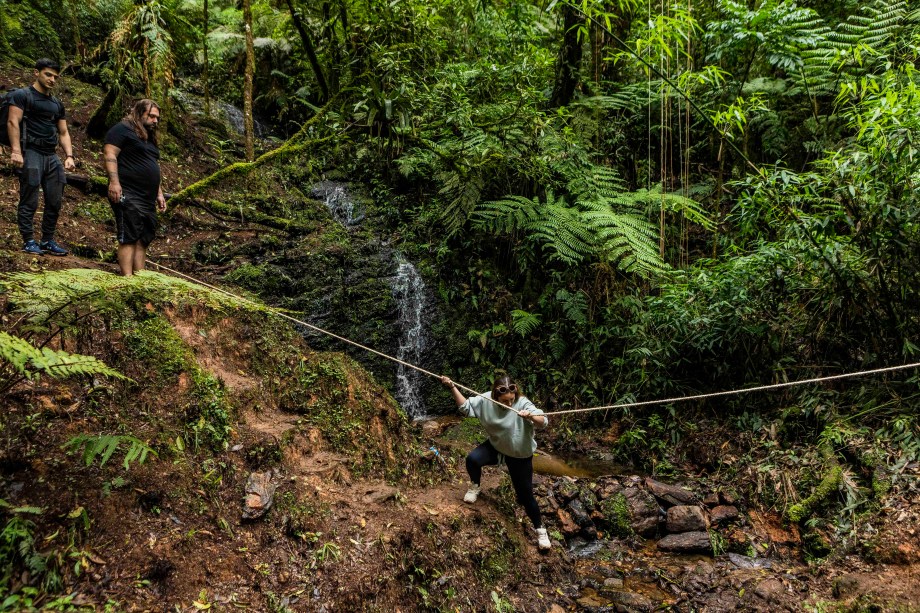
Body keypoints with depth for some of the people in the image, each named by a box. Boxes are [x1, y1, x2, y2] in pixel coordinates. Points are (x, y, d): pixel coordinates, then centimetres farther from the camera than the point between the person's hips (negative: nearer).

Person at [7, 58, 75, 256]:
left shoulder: (57, 104, 21)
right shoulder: (22, 95, 1)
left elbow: (63, 133, 20)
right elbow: (13, 122, -10)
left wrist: (69, 156, 4)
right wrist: (16, 151, -22)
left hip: (51, 155, 6)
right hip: (30, 153, -6)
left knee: (55, 201, 4)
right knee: (29, 201, -6)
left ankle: (48, 240, 13)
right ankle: (29, 241, -1)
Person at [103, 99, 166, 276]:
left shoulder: (149, 137, 26)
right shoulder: (122, 129, -2)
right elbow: (109, 155, -13)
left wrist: (159, 193, 25)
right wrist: (114, 181, -24)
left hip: (147, 200, 9)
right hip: (128, 195, -9)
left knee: (143, 239, 5)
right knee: (129, 238, -12)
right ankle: (128, 278, -15)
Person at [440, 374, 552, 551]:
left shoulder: (523, 404, -29)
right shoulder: (486, 400, -17)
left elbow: (543, 422, -39)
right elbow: (465, 406, -5)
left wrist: (530, 416, -61)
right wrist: (453, 387, -18)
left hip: (520, 455, -3)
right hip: (495, 446, 3)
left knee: (525, 494, 3)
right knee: (472, 459, -22)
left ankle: (540, 529, 23)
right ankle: (475, 487, 12)